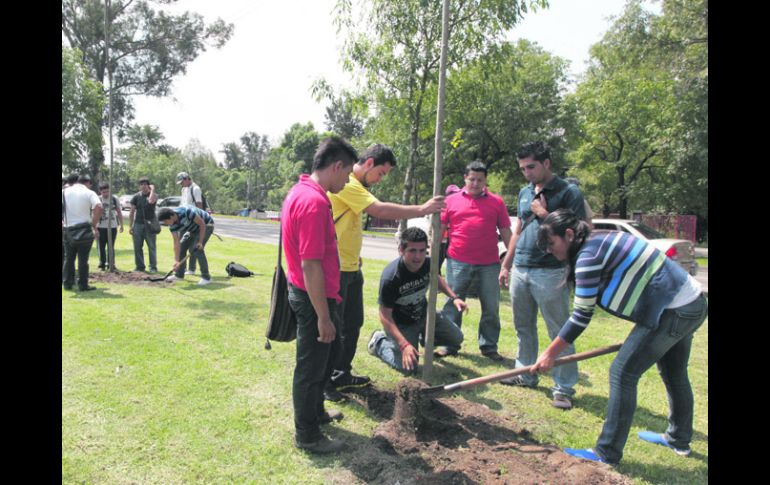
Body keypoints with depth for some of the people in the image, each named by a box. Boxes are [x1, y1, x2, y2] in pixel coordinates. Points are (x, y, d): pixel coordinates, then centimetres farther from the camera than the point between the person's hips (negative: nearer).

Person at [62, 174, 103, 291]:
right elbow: (98, 207, -20)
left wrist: (63, 223, 8)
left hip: (68, 230, 4)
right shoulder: (89, 193, -3)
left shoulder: (65, 192, 9)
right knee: (83, 259, 1)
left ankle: (67, 283, 20)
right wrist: (94, 225, -13)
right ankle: (83, 285, 4)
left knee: (68, 258, 15)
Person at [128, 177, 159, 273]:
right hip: (138, 224, 3)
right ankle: (140, 266, 17)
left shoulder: (154, 195, 0)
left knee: (152, 246, -2)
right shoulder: (136, 196, 8)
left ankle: (153, 267, 3)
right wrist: (130, 226, 3)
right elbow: (132, 212, 8)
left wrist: (152, 189, -13)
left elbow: (151, 201, -27)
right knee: (137, 247, 6)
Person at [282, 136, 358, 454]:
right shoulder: (315, 202, -25)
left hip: (311, 293, 10)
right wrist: (323, 317, -22)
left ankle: (315, 412, 44)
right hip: (314, 297, -10)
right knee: (311, 366, 6)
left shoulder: (302, 192, 8)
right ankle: (307, 436, 25)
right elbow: (310, 266, -27)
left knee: (330, 350, 25)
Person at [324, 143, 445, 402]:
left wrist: (355, 255, 12)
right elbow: (380, 210, -27)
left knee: (353, 324, 17)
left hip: (351, 267, 10)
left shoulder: (355, 186, 15)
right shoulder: (345, 184, -18)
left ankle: (342, 375, 30)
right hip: (336, 269, -10)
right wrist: (422, 209, -22)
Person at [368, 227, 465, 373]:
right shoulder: (390, 278, -35)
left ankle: (423, 337, 35)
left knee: (456, 338, 9)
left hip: (424, 315, 6)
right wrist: (404, 345, -35)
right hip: (401, 324, -6)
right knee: (408, 367, -16)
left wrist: (454, 297, -3)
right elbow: (385, 316, -28)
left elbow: (437, 279, 10)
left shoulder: (428, 264, -17)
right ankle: (379, 342, 10)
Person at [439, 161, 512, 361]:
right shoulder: (451, 201, 6)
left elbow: (506, 232, 8)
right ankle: (448, 344, 17)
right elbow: (439, 230, 9)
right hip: (458, 262, 0)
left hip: (489, 264, 1)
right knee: (453, 304, 6)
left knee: (491, 308, 7)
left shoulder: (496, 202, 7)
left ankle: (489, 346, 21)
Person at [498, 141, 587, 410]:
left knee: (559, 332, 0)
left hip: (550, 273, -7)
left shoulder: (568, 193, -7)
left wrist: (544, 214, -14)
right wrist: (505, 265, 18)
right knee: (524, 327, 14)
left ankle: (564, 388, 8)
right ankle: (526, 374, 27)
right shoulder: (524, 192, 14)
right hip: (520, 270, 7)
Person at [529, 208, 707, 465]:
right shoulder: (603, 240, 10)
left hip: (673, 312, -10)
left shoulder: (589, 256, -18)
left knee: (622, 374, -5)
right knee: (673, 374, 26)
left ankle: (607, 454, 4)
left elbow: (581, 317, -16)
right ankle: (679, 439, 47)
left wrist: (550, 354, -9)